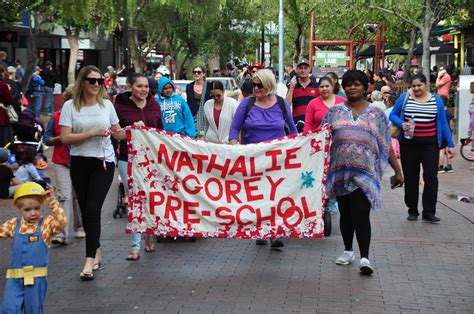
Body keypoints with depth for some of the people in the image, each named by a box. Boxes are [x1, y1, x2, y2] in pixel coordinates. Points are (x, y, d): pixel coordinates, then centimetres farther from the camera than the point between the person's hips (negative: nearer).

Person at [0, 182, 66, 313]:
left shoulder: (46, 223, -6)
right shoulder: (14, 224, 5)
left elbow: (62, 221, -23)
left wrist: (52, 201, -29)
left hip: (37, 278, -2)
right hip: (15, 278, 2)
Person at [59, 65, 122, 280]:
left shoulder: (107, 105, 6)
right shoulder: (70, 106, -2)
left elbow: (116, 132, 19)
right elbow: (65, 138, -10)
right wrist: (93, 133, -15)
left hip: (103, 162, -1)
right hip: (80, 163, 1)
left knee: (92, 209, -12)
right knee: (85, 210, 8)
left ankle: (90, 260, -14)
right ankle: (97, 252, 27)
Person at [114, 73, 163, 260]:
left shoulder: (154, 105, 7)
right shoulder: (120, 106, -4)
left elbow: (160, 130, 15)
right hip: (129, 160, -2)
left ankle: (149, 234, 32)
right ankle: (135, 246, 5)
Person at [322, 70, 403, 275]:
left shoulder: (376, 114, 9)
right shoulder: (334, 112, 11)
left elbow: (386, 145, 9)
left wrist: (397, 170, 6)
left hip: (365, 171, -2)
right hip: (340, 171, 2)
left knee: (361, 214, -11)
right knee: (345, 213, 12)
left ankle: (364, 258, -10)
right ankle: (348, 250, 27)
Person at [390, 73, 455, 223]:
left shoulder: (436, 100, 6)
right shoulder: (404, 98, 3)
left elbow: (443, 123, 8)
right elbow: (393, 116, 7)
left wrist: (450, 144, 6)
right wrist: (401, 124, -14)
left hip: (430, 145, 0)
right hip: (409, 144, 0)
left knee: (431, 177, -8)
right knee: (410, 178, 8)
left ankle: (429, 212, -3)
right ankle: (412, 210, 20)